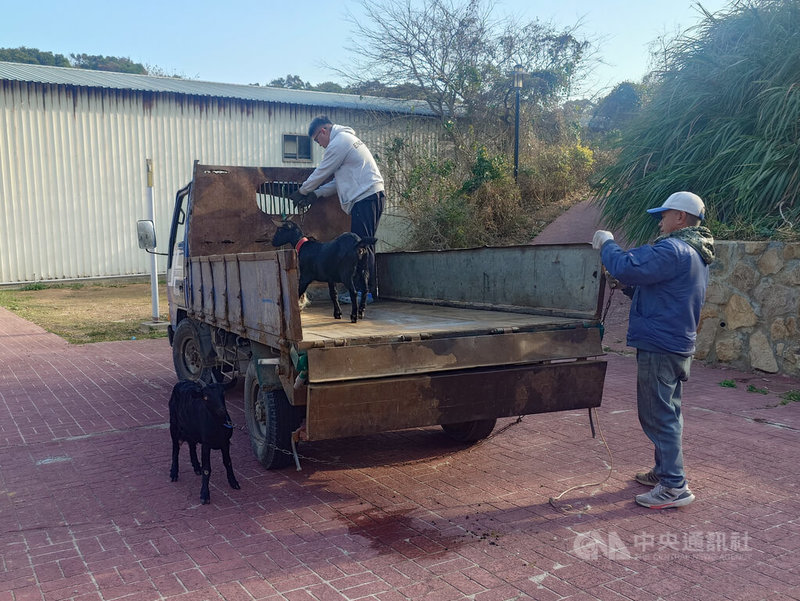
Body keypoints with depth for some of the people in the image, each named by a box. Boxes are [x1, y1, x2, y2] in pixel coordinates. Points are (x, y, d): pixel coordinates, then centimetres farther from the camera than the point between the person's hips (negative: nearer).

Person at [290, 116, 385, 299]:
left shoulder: (338, 143, -7)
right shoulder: (348, 138, 26)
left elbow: (321, 173, -1)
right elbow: (339, 180, 25)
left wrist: (302, 191, 14)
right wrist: (316, 194, 20)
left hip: (364, 197, -10)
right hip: (373, 195, 10)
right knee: (365, 245, 10)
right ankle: (371, 288, 12)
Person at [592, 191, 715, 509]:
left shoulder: (673, 251, -19)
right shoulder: (696, 255, 16)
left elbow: (625, 267, -27)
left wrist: (607, 243, -10)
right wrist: (627, 284, 11)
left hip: (659, 347, -11)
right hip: (678, 344, 11)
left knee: (658, 416, -5)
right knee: (668, 413, 19)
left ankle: (674, 487, 0)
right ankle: (664, 471, 32)